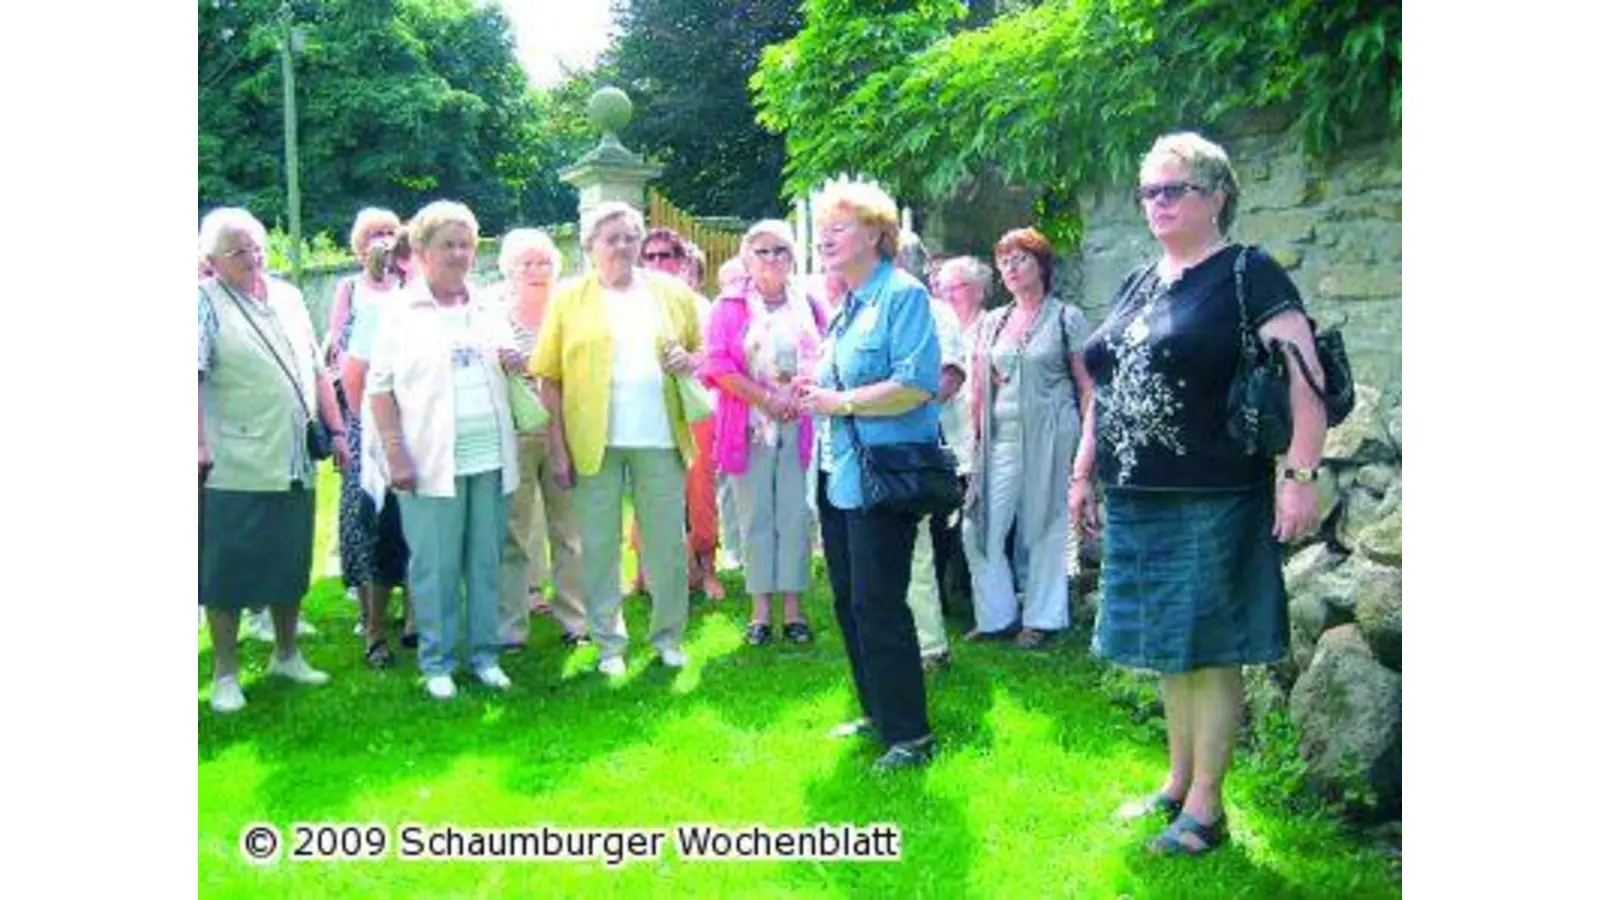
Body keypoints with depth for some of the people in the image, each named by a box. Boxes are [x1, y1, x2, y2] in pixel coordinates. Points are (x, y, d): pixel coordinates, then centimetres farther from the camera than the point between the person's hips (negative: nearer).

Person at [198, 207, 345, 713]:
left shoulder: (288, 297, 13)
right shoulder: (206, 301, -6)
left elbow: (316, 371, 17)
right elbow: (194, 378, -16)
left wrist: (335, 430, 13)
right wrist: (200, 445, -25)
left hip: (296, 464, 6)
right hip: (235, 468, -6)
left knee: (292, 566, 16)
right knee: (227, 573, 2)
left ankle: (286, 655, 31)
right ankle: (225, 674, 14)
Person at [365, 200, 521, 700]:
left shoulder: (487, 310, 14)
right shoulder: (401, 312, 1)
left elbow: (506, 375, 25)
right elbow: (380, 388, -2)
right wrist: (395, 455, -10)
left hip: (490, 458, 4)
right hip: (431, 462, -4)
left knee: (486, 561, 8)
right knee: (435, 567, 0)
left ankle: (484, 653, 20)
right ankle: (437, 662, 12)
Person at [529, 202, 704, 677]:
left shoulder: (672, 293, 9)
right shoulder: (569, 298, 3)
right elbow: (549, 378, 0)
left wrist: (689, 362, -7)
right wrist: (557, 445, -7)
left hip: (660, 439, 2)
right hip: (595, 441, -1)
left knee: (668, 542, 7)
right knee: (599, 545, 6)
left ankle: (669, 635, 23)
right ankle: (609, 643, 18)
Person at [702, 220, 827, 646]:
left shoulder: (809, 306, 11)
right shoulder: (730, 307, 5)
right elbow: (718, 365, -4)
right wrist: (766, 399, -12)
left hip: (800, 425, 1)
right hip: (750, 425, -1)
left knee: (795, 514, 1)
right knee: (755, 516, 1)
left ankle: (793, 607, 8)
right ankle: (760, 608, 7)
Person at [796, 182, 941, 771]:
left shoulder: (903, 295, -11)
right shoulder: (844, 307, 16)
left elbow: (917, 385, -22)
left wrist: (841, 402, -18)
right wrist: (815, 395, 7)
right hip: (840, 472, 9)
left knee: (878, 605, -6)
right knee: (848, 601, 15)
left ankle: (911, 733, 6)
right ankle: (877, 713, 29)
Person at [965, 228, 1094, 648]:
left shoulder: (1067, 318, 0)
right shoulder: (992, 322, 13)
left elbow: (1087, 386, -1)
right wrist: (976, 437, 7)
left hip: (1049, 435, -4)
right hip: (1000, 436, 4)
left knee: (1044, 528, 4)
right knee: (980, 529, 0)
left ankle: (1042, 618, 18)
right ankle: (997, 616, 14)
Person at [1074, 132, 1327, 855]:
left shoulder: (1249, 276, -6)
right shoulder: (1137, 285, 15)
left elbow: (1305, 381, -13)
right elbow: (1104, 389, 21)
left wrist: (1299, 474, -20)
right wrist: (1084, 472, 19)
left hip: (1212, 503, -7)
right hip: (1135, 502, 7)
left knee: (1207, 652, 1)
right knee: (1166, 651, 14)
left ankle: (1205, 808, 12)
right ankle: (1177, 783, 28)